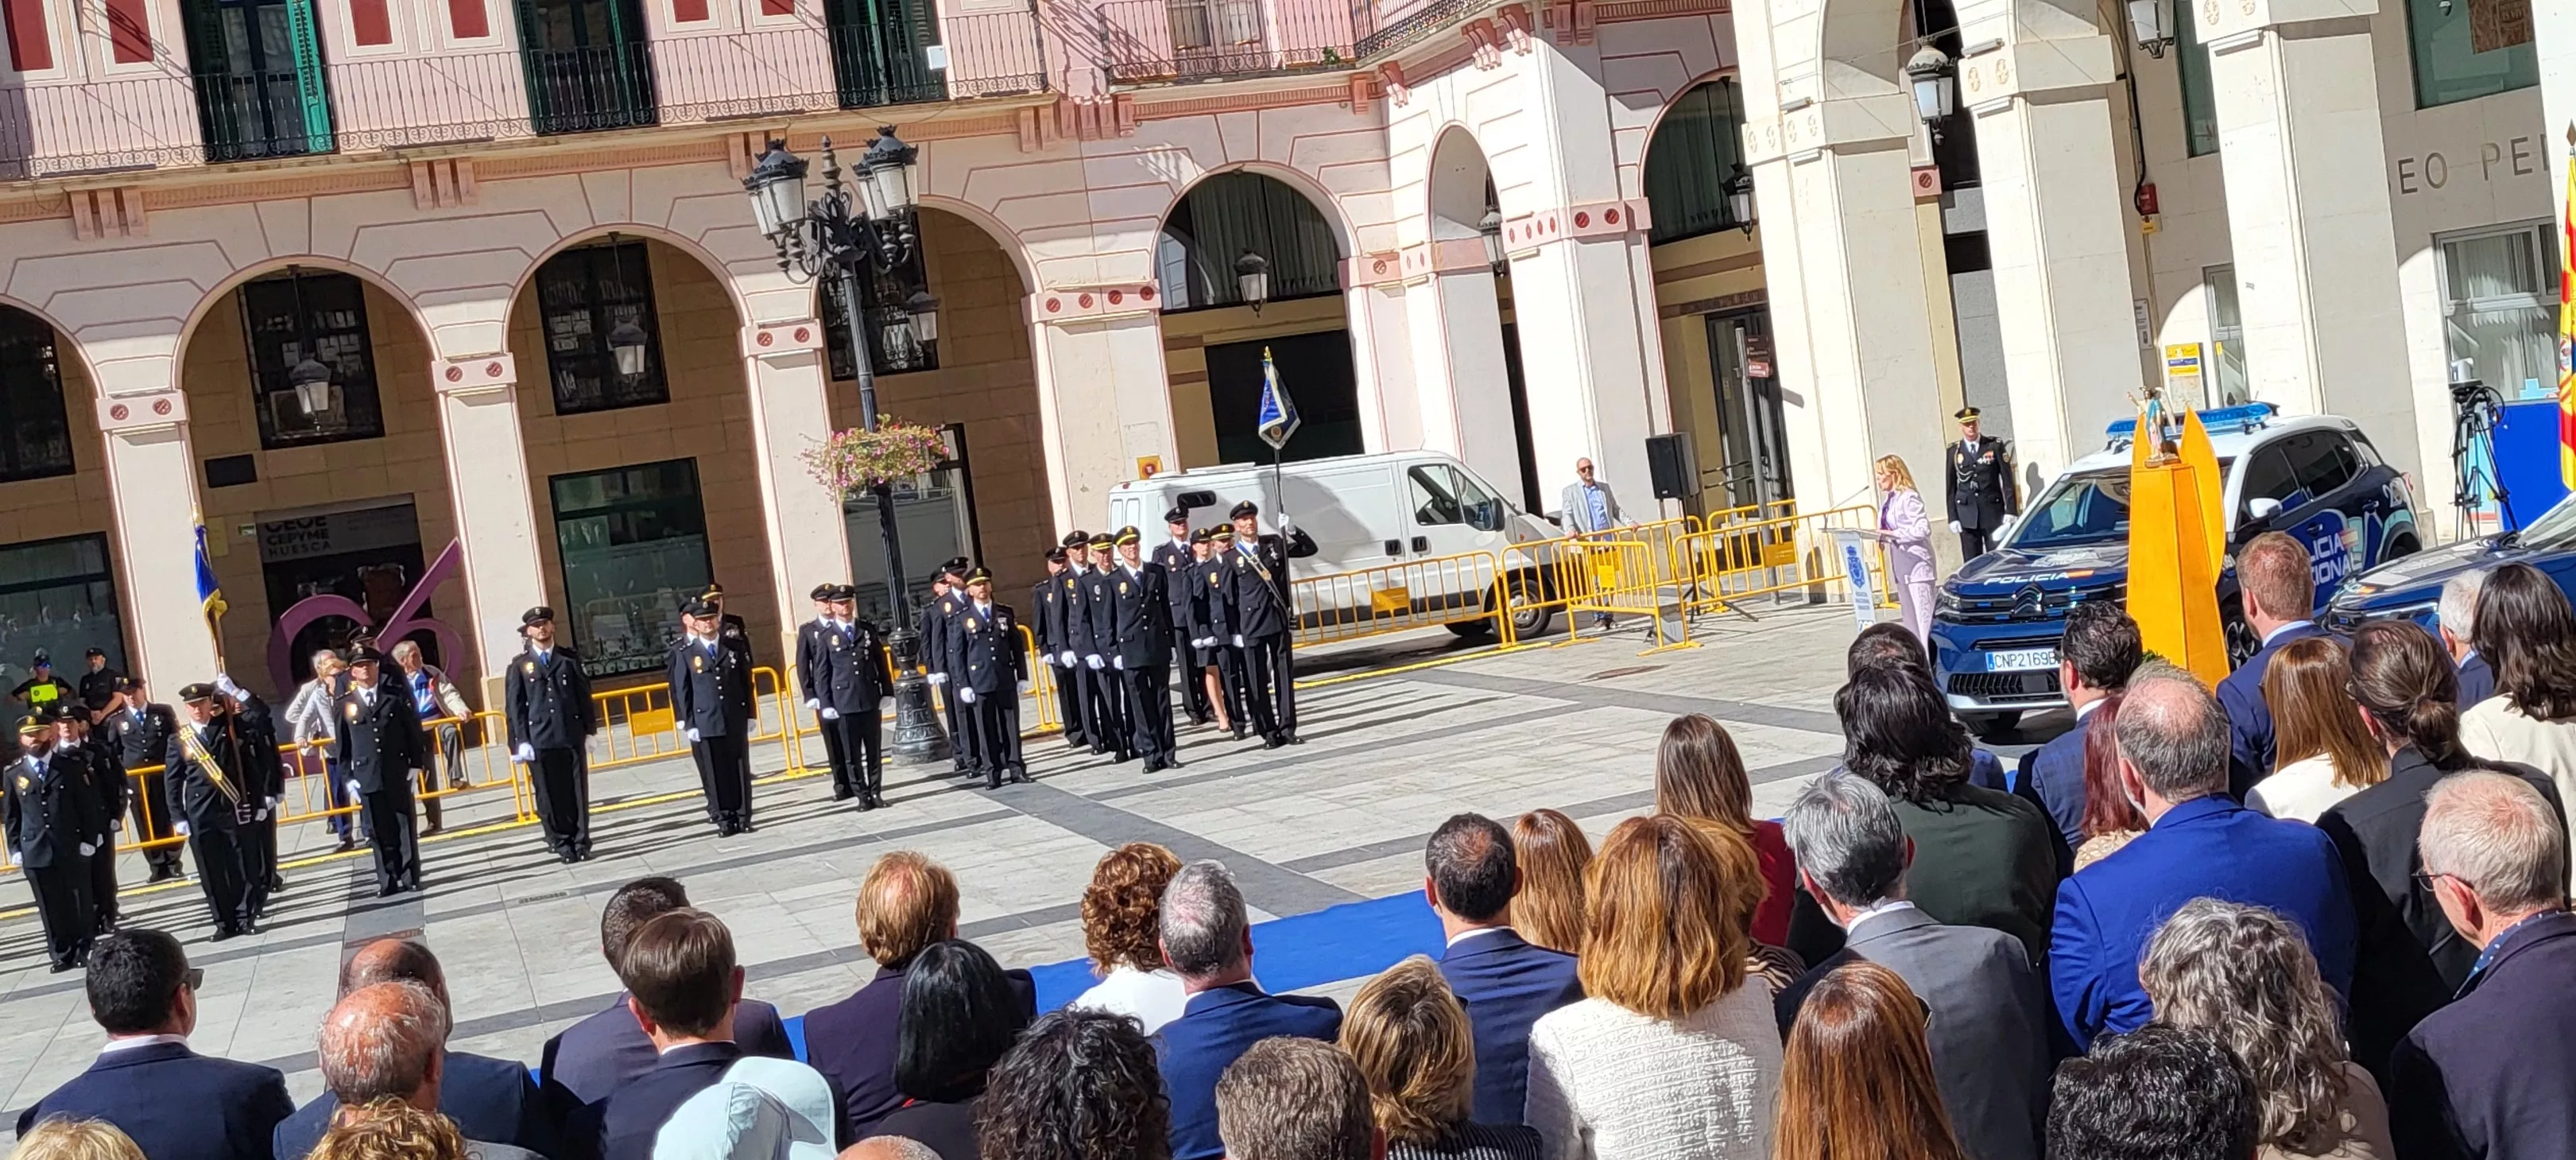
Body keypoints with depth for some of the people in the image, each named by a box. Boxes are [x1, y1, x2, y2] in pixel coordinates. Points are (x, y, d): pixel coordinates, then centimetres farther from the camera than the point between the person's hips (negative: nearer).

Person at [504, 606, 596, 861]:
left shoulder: (570, 658, 9)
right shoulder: (520, 666, 4)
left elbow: (584, 696, 9)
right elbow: (515, 707, 2)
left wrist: (589, 730, 5)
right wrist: (521, 741, -5)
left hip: (572, 736, 1)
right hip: (539, 740, -1)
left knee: (577, 792, 2)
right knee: (549, 795, 2)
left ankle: (581, 842, 9)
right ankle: (562, 844, 9)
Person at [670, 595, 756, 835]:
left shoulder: (734, 648, 7)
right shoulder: (684, 653, 0)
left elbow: (747, 684, 10)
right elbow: (680, 691, 0)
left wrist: (749, 715, 6)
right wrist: (688, 724, -4)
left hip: (736, 721, 2)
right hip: (705, 723, -2)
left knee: (739, 771, 5)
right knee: (714, 774, 2)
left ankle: (743, 817, 13)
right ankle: (723, 819, 9)